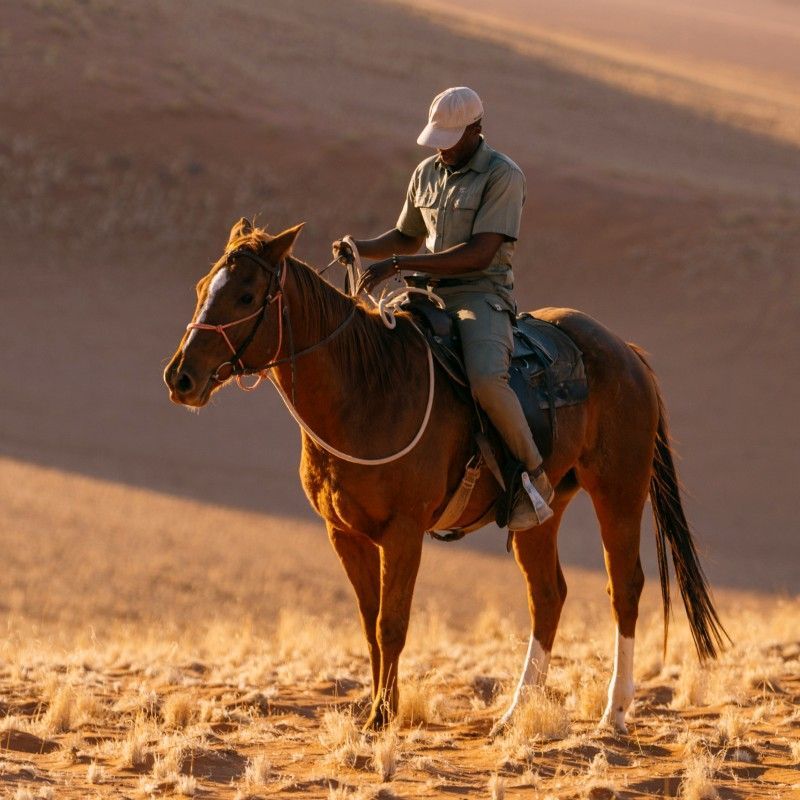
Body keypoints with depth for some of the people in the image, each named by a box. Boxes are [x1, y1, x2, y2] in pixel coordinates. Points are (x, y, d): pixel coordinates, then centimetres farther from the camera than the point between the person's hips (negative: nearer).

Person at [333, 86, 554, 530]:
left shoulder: (504, 176, -10)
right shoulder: (427, 173, 12)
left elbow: (478, 254, -20)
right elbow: (407, 237, 27)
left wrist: (397, 264, -24)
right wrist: (360, 248, 5)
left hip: (482, 297, -8)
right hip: (430, 294, 8)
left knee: (487, 380, -34)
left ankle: (536, 476, -16)